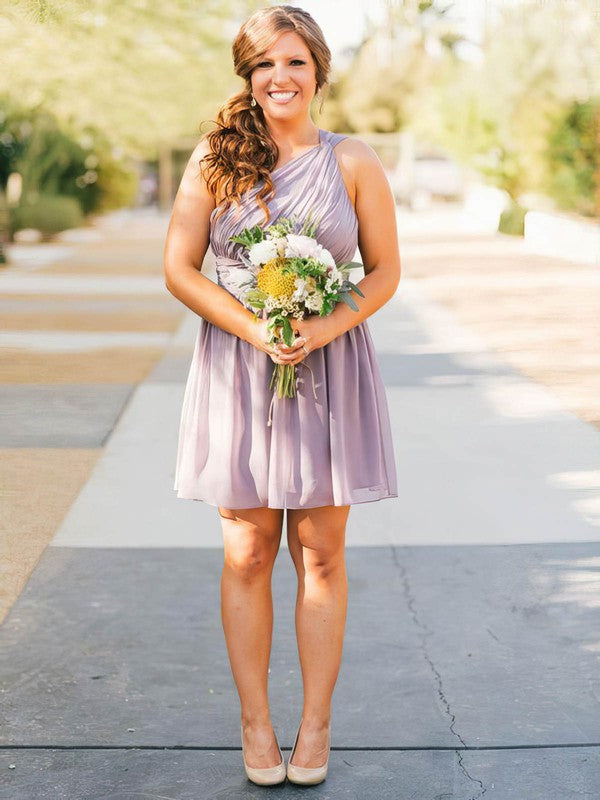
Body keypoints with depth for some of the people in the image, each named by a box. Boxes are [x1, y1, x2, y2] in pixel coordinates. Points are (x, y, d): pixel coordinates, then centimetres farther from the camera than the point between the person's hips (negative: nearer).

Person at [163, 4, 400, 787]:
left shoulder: (353, 161, 2)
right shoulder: (214, 157, 2)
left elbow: (386, 269, 5)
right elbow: (179, 268, 0)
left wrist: (328, 326, -14)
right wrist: (254, 329, -14)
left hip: (331, 368, 0)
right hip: (237, 368, 0)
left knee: (321, 553, 5)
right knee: (247, 554, 4)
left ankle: (315, 727, 19)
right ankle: (255, 724, 19)